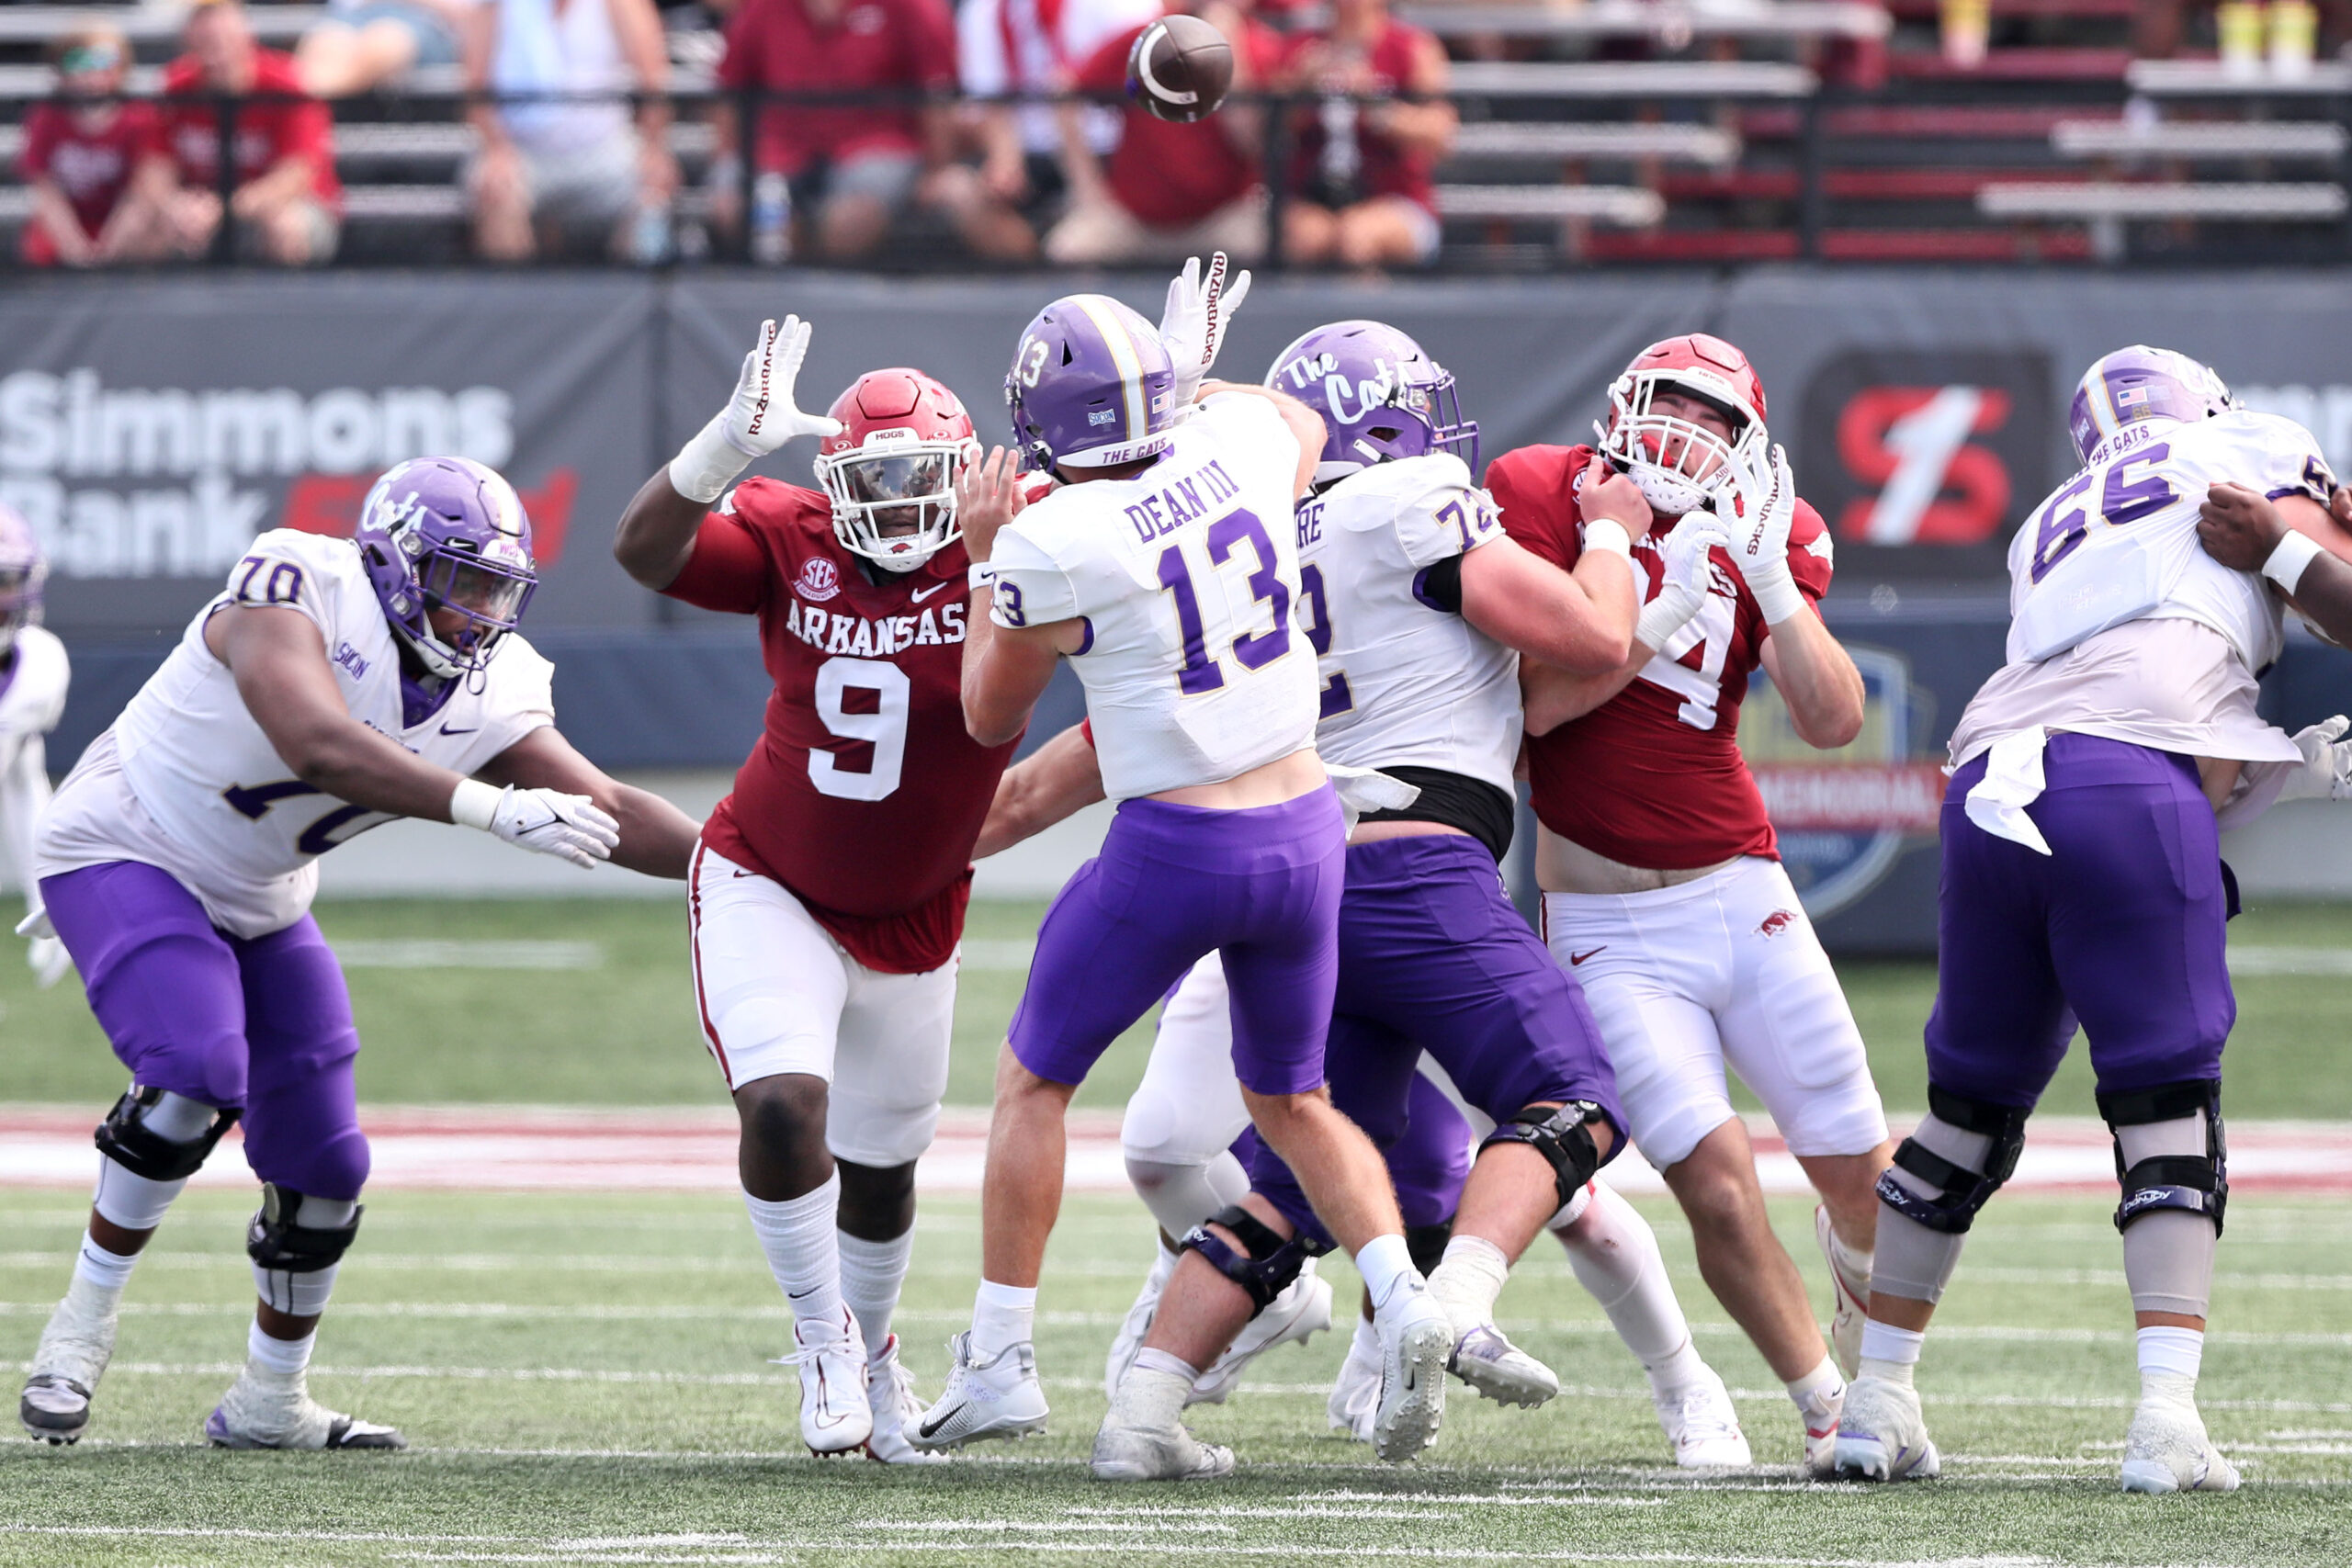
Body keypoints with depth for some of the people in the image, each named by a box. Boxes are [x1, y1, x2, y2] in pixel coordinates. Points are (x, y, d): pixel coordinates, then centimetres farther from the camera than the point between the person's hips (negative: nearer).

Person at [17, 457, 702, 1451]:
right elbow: (320, 747, -43)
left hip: (255, 904, 7)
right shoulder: (296, 595, -28)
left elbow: (607, 812, -4)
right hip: (127, 856, -7)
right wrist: (494, 810, -47)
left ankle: (269, 1401, 24)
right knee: (194, 1077, -30)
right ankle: (85, 1322, -15)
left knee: (319, 1166, 5)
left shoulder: (490, 693, -8)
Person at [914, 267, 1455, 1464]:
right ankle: (1403, 1296, -3)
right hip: (1305, 829, 5)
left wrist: (983, 559, 11)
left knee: (1033, 1080, 15)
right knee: (1292, 1101, 20)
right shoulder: (1239, 452, -2)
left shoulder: (1052, 546, -16)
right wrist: (1196, 385, 38)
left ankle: (999, 1361, 16)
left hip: (1173, 852, -5)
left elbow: (991, 717, 2)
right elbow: (1304, 425, 26)